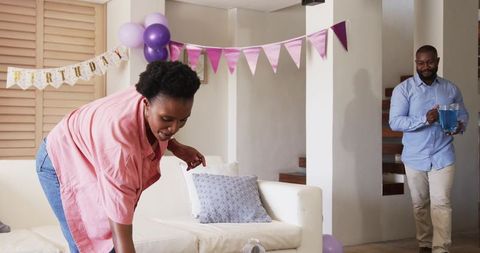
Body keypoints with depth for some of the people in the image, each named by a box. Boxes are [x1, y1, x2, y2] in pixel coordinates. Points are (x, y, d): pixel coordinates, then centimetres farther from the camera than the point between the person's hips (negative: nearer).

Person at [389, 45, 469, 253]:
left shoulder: (451, 89, 7)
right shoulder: (403, 89, -4)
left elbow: (463, 116, 16)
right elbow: (395, 122, -12)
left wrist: (460, 126, -9)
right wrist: (424, 120, -25)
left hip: (443, 156, 1)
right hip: (415, 158, 0)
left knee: (441, 204, -7)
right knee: (420, 204, 11)